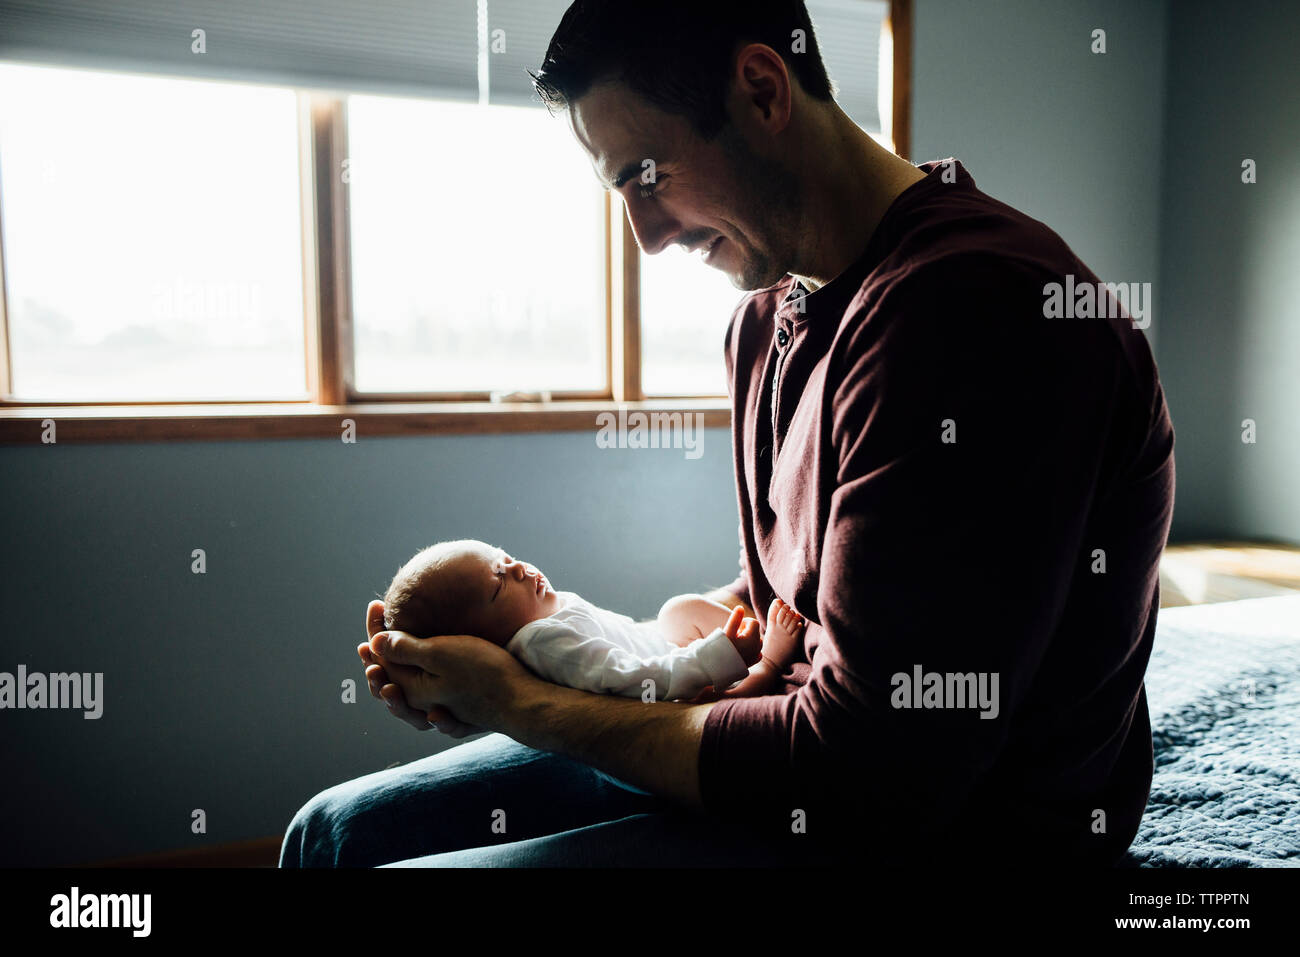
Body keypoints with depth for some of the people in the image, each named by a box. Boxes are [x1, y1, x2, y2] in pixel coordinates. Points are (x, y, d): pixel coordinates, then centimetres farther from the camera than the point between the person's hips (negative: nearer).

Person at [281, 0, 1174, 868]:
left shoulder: (970, 306, -25)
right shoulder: (768, 319, 6)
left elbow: (867, 779, -25)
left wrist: (522, 703, -13)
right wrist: (530, 660, 0)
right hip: (803, 760, 8)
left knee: (347, 839, -16)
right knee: (338, 829, 9)